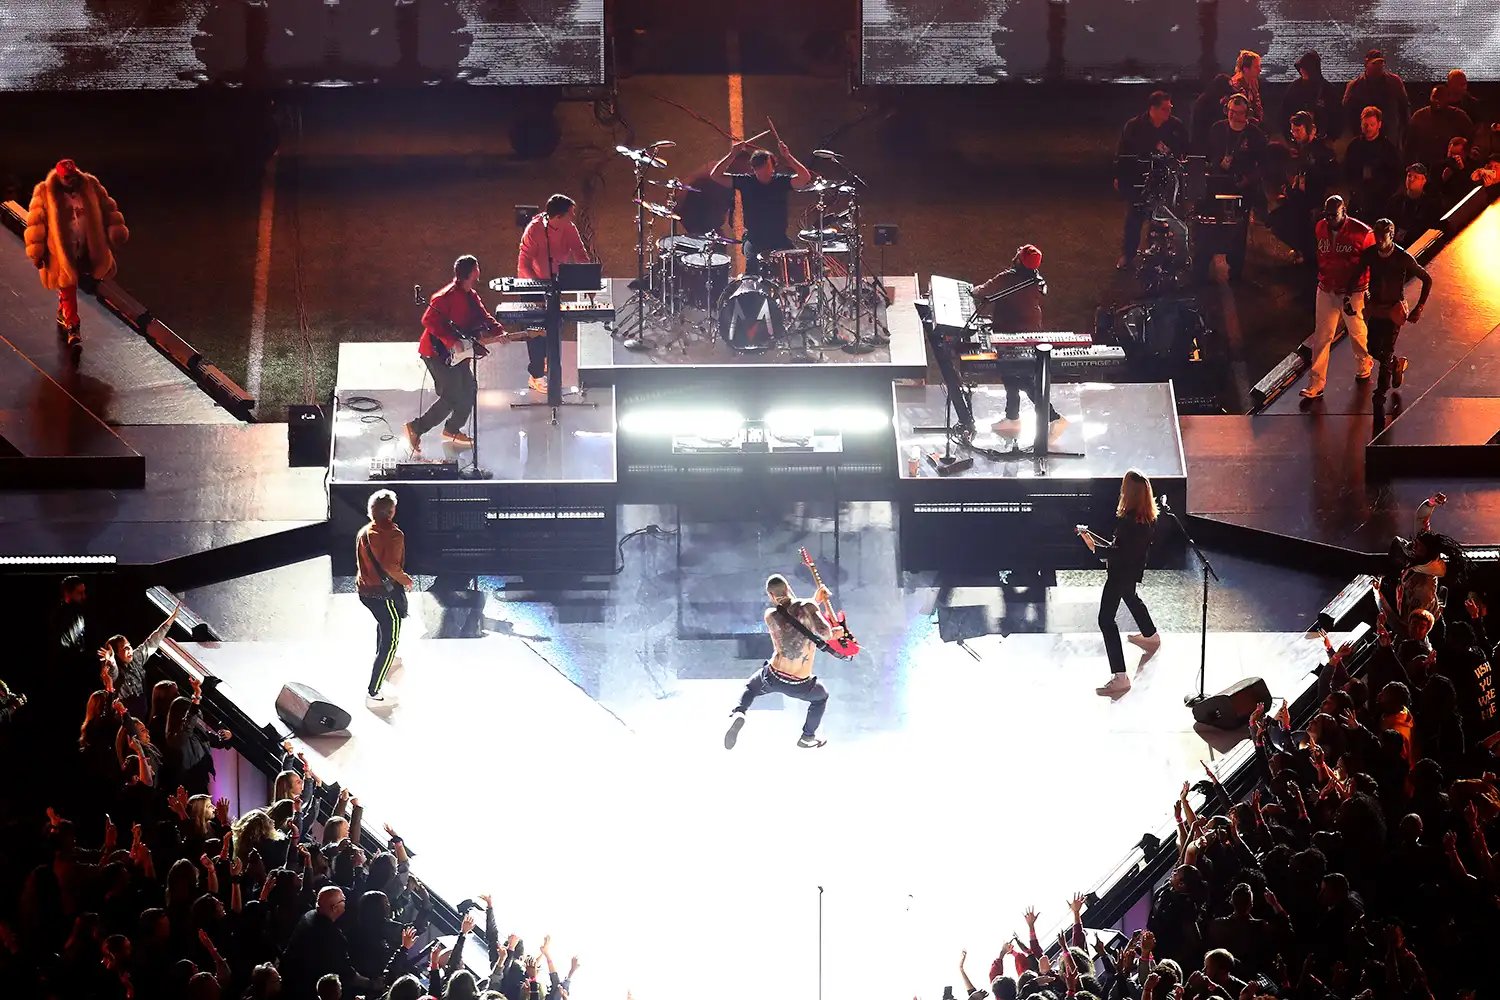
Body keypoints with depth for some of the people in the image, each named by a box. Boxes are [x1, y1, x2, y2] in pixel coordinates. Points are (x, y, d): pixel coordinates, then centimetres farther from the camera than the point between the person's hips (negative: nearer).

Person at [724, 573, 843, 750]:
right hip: (799, 685, -1)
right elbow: (826, 634, -22)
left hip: (773, 677, 1)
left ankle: (738, 714, 5)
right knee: (821, 697, 34)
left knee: (750, 688, 34)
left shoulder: (770, 615, -3)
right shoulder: (807, 606, -14)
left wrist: (815, 601, 16)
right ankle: (807, 737, 42)